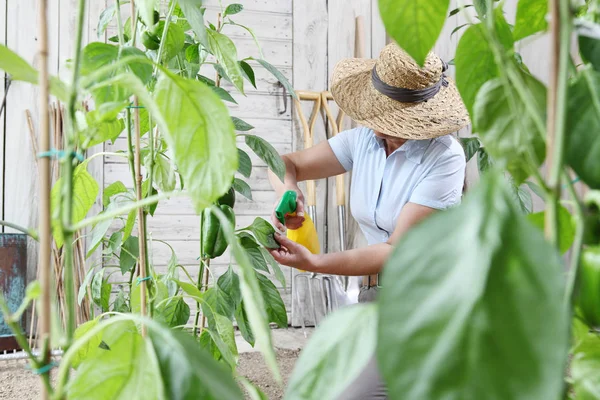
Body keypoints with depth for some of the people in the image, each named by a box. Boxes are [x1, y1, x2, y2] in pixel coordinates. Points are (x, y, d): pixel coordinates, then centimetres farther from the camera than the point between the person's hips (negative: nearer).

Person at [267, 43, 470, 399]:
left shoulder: (444, 156, -18)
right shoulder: (363, 138, 0)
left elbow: (398, 250, -21)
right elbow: (286, 163, 7)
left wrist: (313, 263, -30)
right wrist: (288, 191, -19)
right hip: (377, 293, 7)